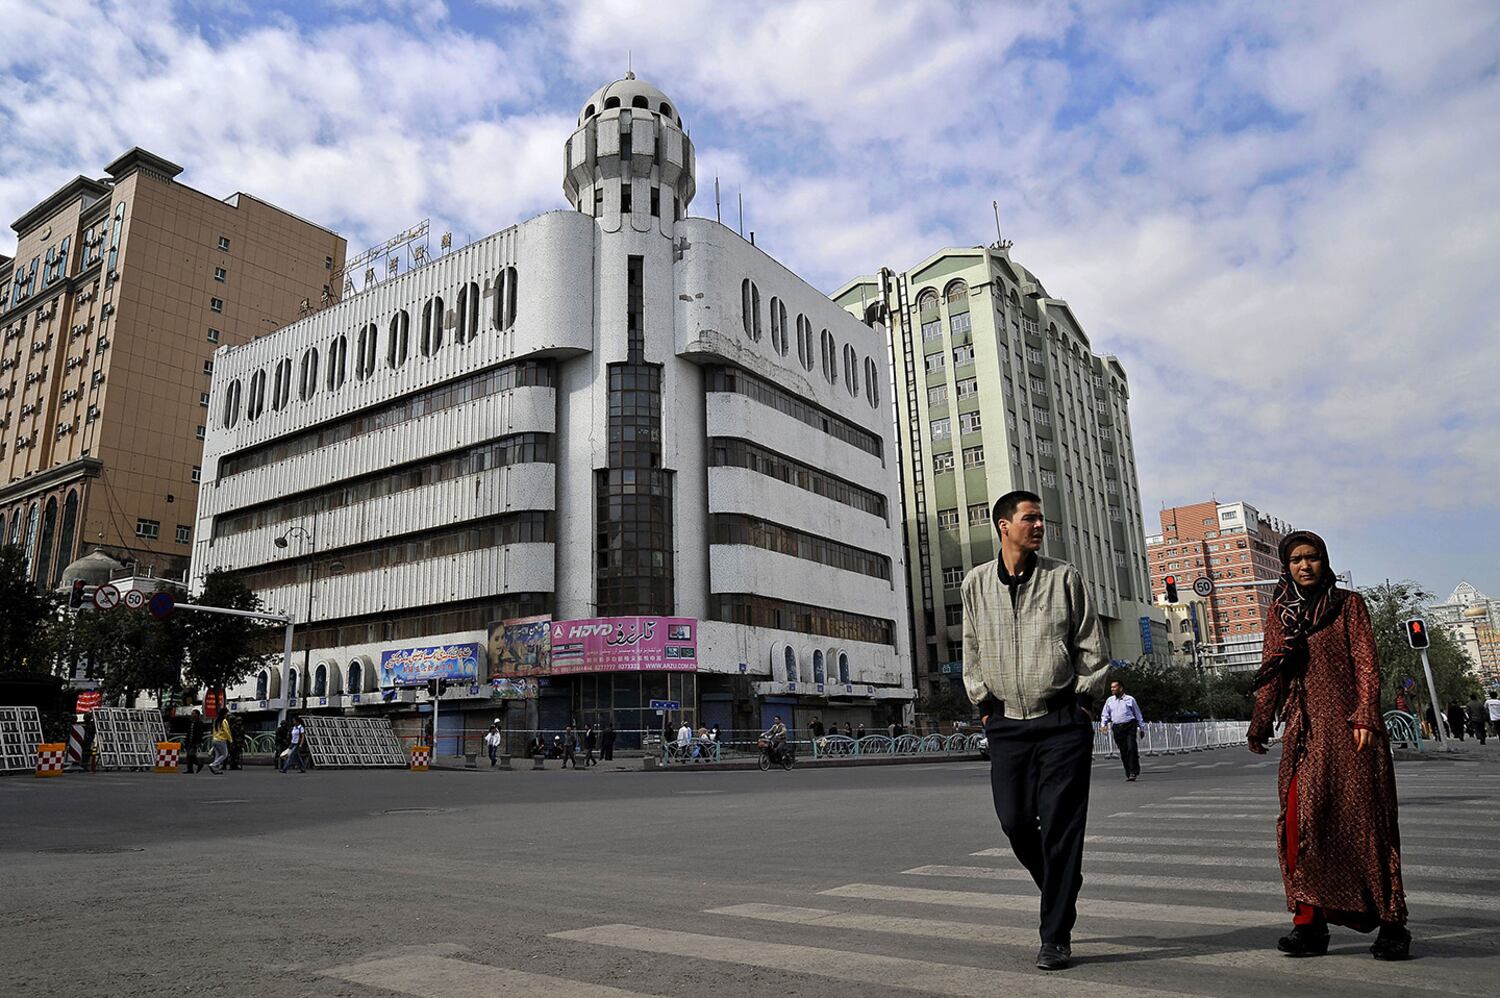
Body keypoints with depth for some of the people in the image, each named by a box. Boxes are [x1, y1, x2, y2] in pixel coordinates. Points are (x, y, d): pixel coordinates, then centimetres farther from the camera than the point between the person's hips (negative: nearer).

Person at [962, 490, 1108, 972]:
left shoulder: (1064, 578, -1)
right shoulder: (976, 584, 4)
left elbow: (1091, 647, 4)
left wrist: (1080, 699, 1)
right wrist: (983, 701, 9)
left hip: (1063, 721, -2)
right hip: (1006, 724, 2)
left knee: (1060, 826, -3)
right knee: (1015, 821, 4)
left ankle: (1055, 936, 8)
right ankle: (1061, 896, 32)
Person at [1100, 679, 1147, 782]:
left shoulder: (1130, 699, 4)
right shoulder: (1109, 700, 12)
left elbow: (1138, 714, 11)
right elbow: (1105, 714, 18)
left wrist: (1141, 727, 12)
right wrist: (1104, 724, 1)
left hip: (1130, 726, -3)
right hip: (1117, 728, 3)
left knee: (1131, 749, -13)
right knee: (1123, 752, 3)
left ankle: (1133, 772, -7)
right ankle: (1128, 773, 10)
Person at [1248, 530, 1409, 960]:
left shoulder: (1348, 604, 4)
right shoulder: (1280, 612, 12)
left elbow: (1366, 663, -3)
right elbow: (1271, 674, 12)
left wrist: (1364, 716, -15)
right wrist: (1259, 725, 8)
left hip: (1347, 726, -2)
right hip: (1305, 730, 3)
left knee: (1362, 819, -2)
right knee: (1302, 821, -5)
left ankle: (1391, 925, 9)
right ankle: (1309, 924, -1)